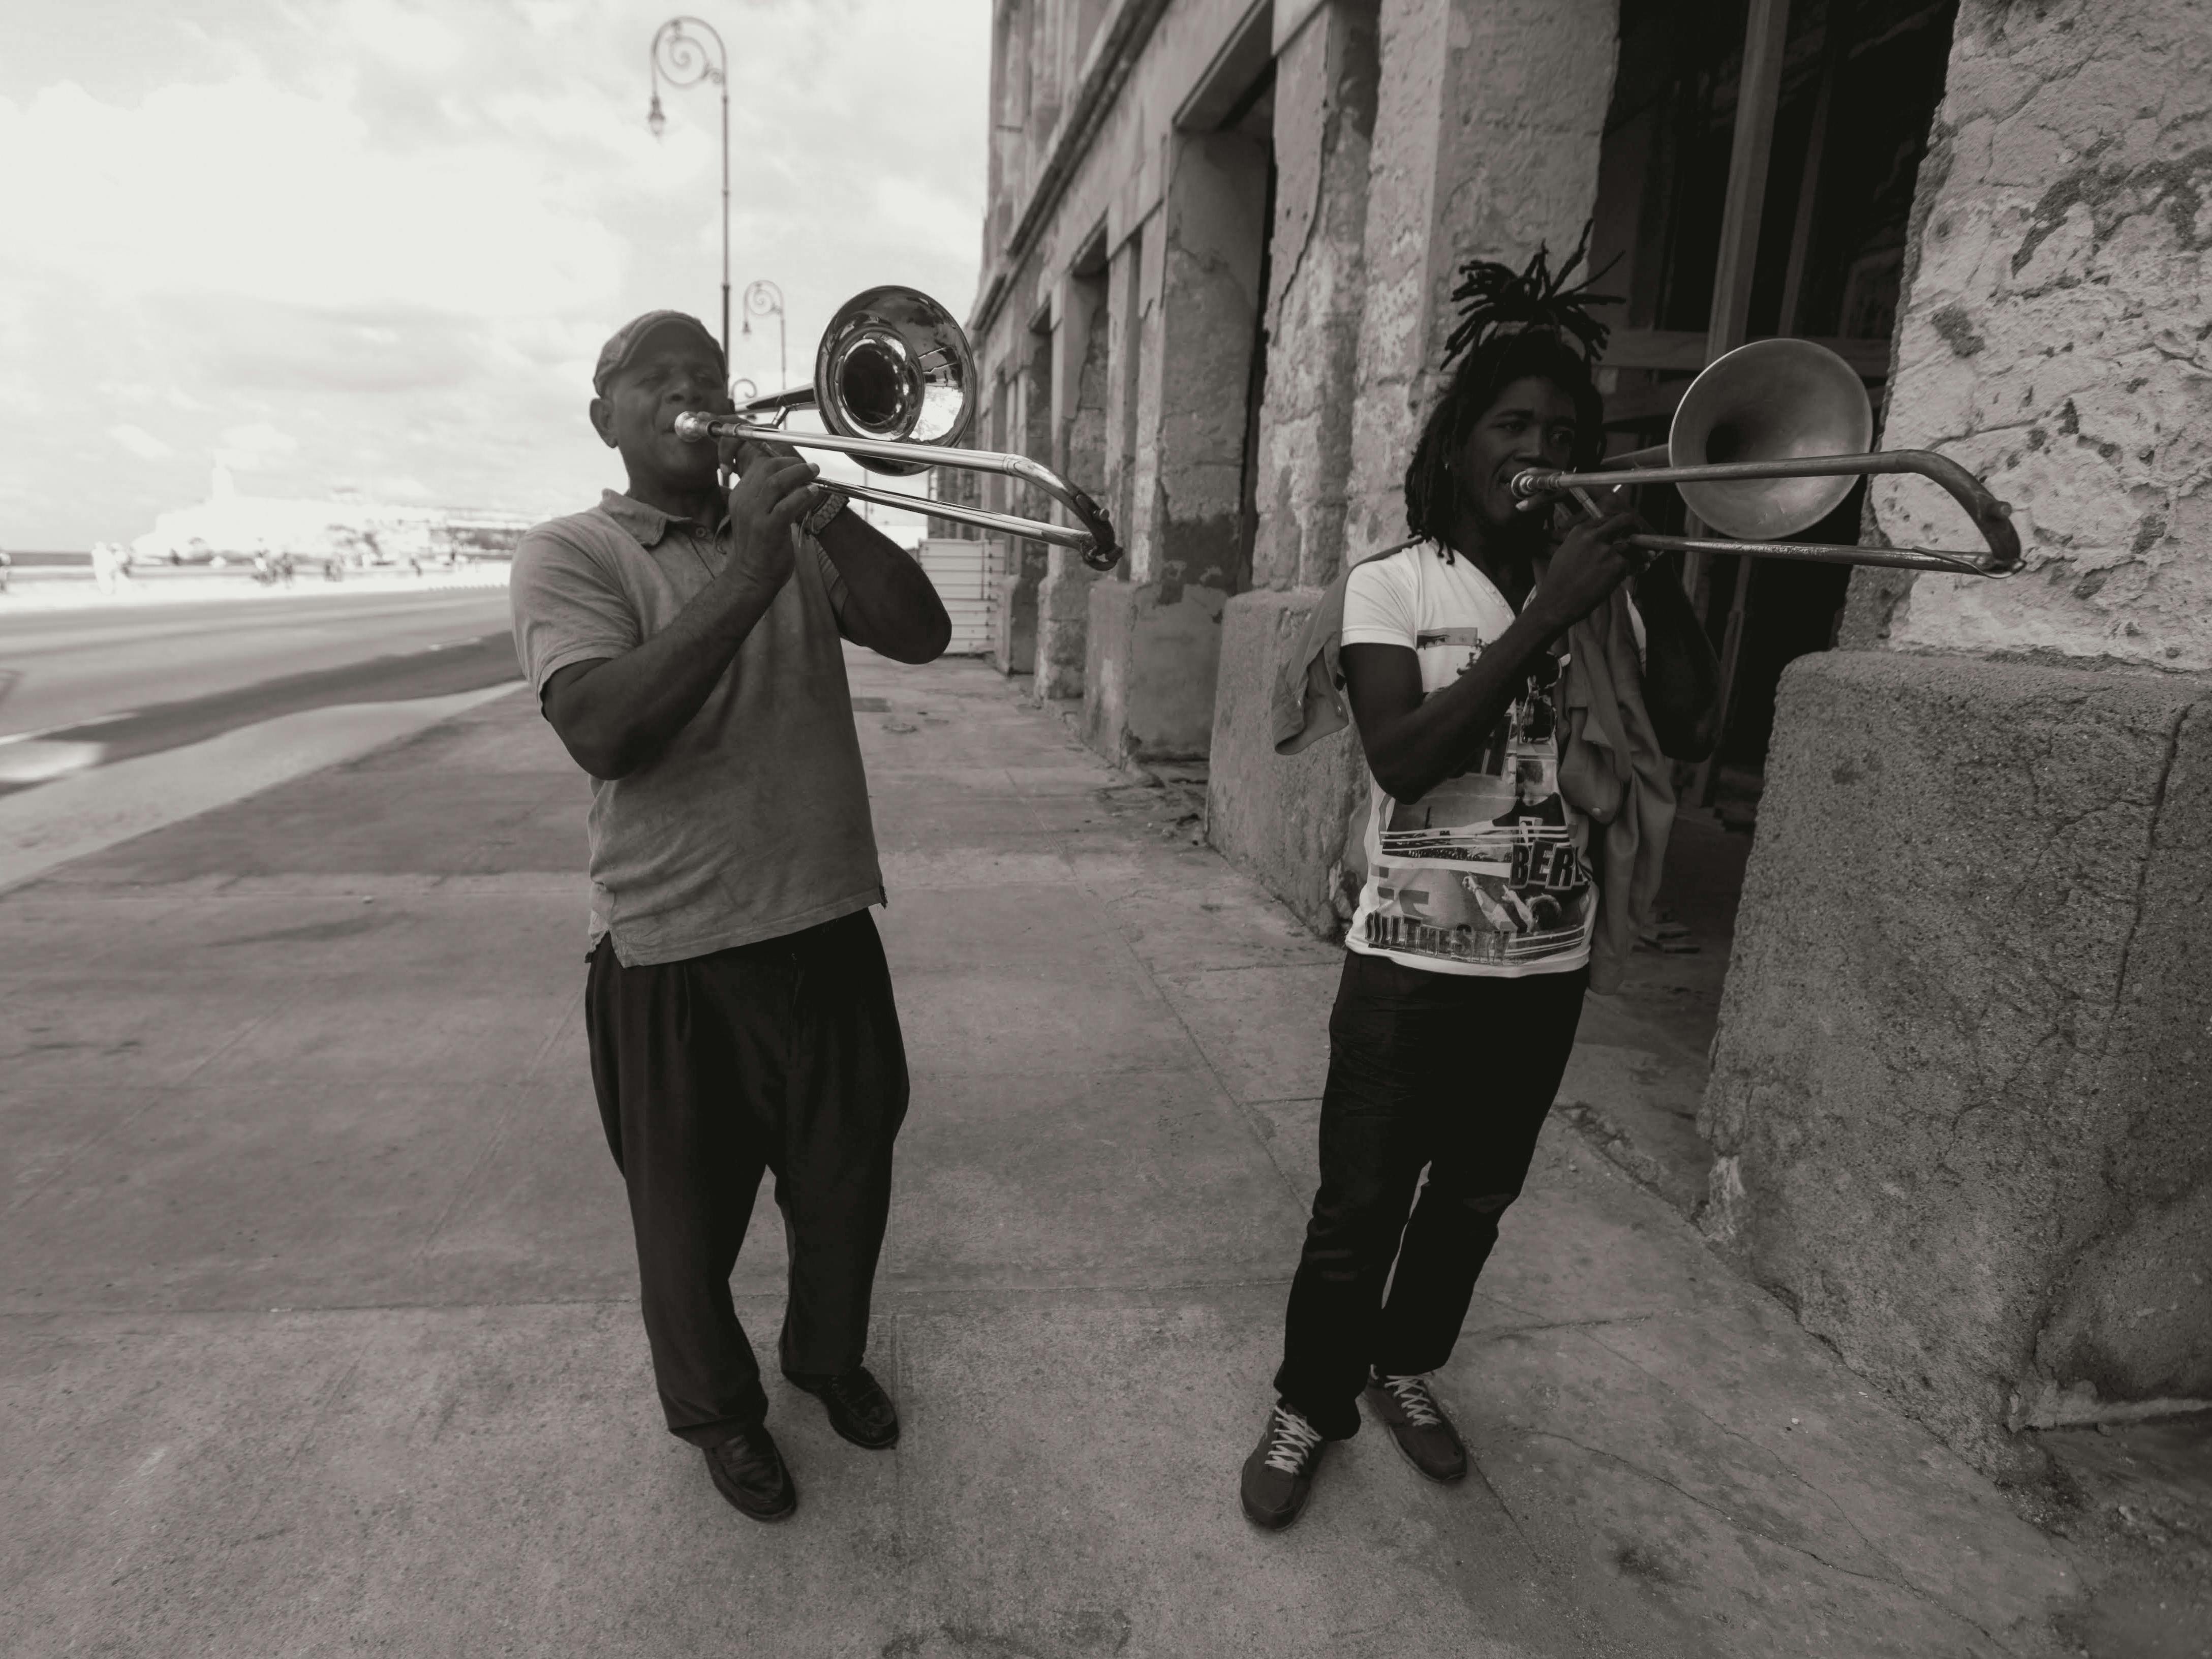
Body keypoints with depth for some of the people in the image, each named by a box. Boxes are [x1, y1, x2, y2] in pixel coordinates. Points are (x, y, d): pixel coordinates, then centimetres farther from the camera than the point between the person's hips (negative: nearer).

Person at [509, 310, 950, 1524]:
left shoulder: (797, 534, 9)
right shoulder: (569, 554, -4)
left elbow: (919, 634, -6)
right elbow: (605, 733, -22)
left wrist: (824, 515, -18)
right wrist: (747, 574, -26)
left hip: (828, 924, 4)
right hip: (674, 953, -3)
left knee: (848, 1183, 20)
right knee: (690, 1217, 15)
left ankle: (829, 1355, 48)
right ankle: (719, 1409, 43)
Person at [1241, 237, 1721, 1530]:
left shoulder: (1596, 585, 6)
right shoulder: (1392, 584, -6)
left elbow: (1688, 732, -6)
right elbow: (1402, 760, -22)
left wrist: (1660, 574, -14)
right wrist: (1545, 619, -25)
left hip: (1547, 964, 4)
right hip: (1412, 961, -4)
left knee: (1474, 1201, 19)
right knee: (1359, 1211, 6)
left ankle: (1406, 1369, 42)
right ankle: (1310, 1405, 29)